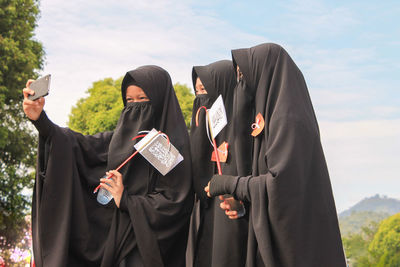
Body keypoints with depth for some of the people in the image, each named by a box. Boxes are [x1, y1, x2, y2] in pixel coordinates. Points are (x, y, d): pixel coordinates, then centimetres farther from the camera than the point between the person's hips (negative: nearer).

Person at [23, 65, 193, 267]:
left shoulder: (174, 143, -8)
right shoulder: (124, 135, 11)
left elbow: (175, 200, -15)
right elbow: (82, 146, 0)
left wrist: (125, 201, -13)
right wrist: (40, 120, -12)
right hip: (118, 238, 6)